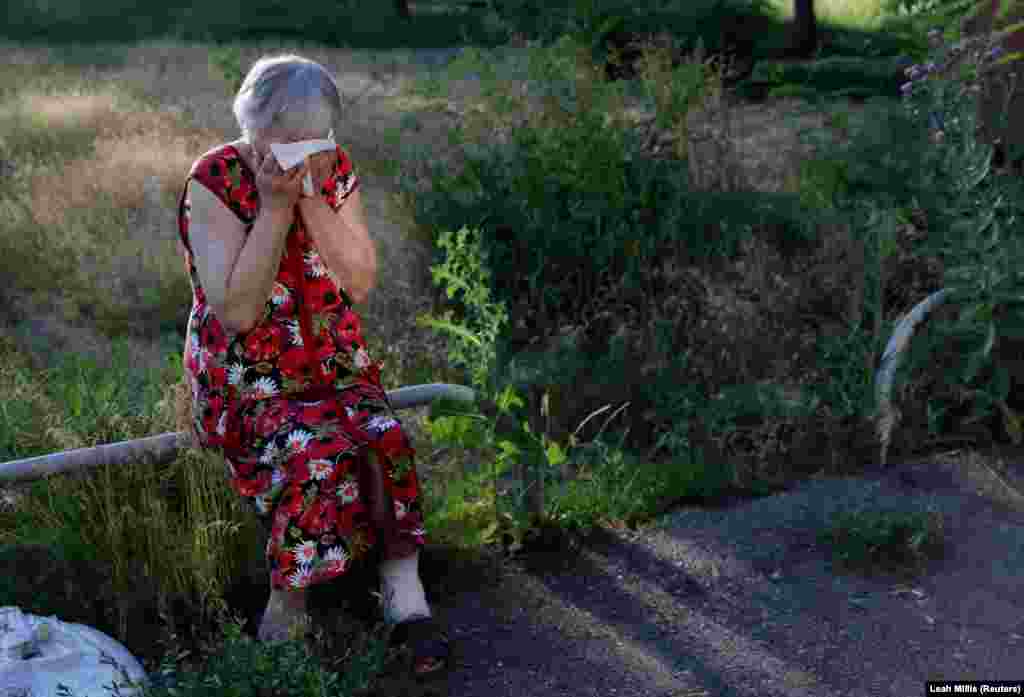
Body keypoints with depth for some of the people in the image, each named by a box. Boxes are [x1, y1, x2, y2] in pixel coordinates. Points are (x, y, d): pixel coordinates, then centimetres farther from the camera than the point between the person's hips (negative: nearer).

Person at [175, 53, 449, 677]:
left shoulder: (336, 171, -1)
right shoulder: (216, 181, -13)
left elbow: (360, 284, -9)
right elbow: (236, 312, -20)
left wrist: (310, 198, -17)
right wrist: (275, 205, -23)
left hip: (337, 367, 4)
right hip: (249, 381, -3)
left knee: (383, 439, -25)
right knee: (314, 454, -30)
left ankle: (405, 596, -12)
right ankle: (287, 603, -10)